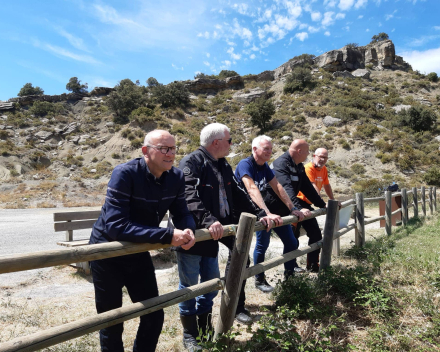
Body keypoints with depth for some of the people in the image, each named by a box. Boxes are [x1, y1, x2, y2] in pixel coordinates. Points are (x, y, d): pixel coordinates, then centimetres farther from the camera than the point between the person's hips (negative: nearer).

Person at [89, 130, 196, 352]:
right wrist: (167, 236, -39)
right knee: (111, 322, 9)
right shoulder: (125, 174, -27)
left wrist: (188, 230, -26)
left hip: (138, 253, 5)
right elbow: (115, 225, -35)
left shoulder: (176, 177, -10)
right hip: (107, 253, -5)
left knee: (154, 316, 10)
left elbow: (181, 213, -1)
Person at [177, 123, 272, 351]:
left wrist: (259, 214, 8)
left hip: (212, 235, 8)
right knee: (189, 285, 8)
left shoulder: (224, 166, 11)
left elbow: (238, 195, 14)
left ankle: (205, 328, 36)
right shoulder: (191, 163, -15)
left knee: (211, 283, 16)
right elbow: (190, 197, -29)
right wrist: (208, 221, -40)